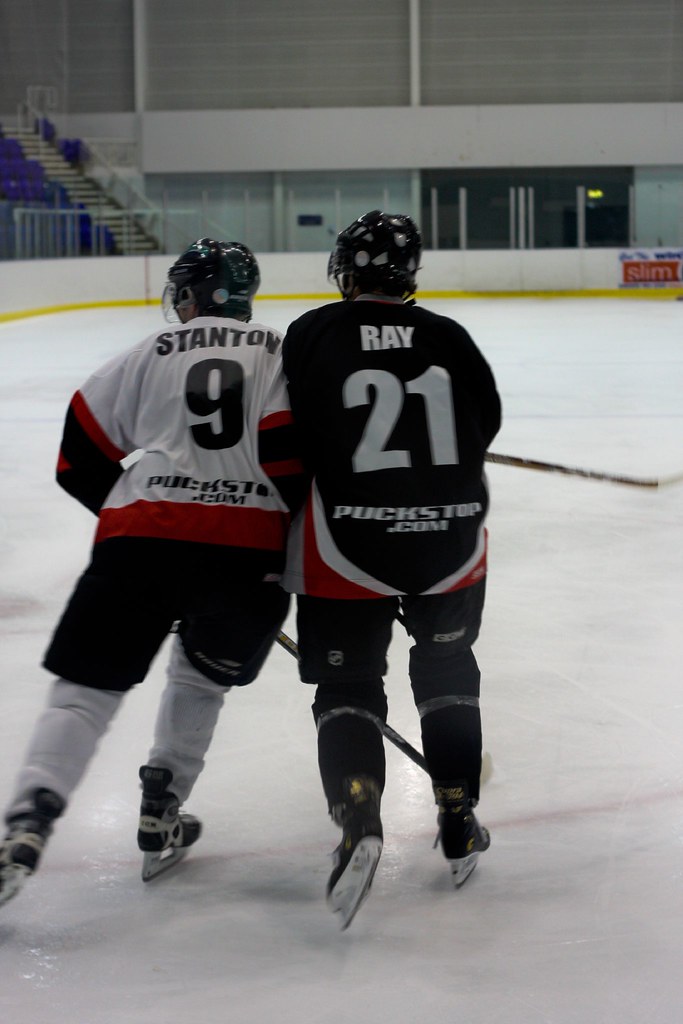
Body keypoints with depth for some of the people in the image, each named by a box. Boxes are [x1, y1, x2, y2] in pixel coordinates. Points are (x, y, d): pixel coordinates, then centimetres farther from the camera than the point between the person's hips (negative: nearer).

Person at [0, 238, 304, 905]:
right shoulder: (281, 353, 13)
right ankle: (160, 821, 22)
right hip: (248, 545, 1)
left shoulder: (151, 353, 15)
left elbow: (80, 457, 15)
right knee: (201, 678, 24)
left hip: (140, 536, -1)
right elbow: (292, 452, -4)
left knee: (85, 687, 1)